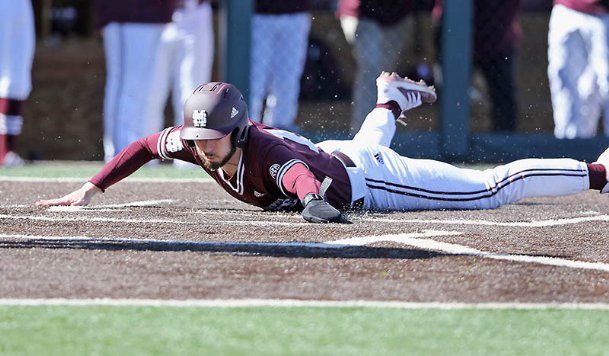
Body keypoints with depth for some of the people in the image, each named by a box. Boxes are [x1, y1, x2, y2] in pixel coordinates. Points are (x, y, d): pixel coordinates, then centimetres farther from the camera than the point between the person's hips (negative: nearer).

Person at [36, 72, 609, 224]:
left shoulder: (270, 157, -41)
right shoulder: (195, 140, -21)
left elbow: (310, 183, -61)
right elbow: (144, 145, -4)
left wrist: (319, 203, -83)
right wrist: (90, 189, -11)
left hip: (365, 183, -8)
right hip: (334, 156, 8)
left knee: (489, 189, -6)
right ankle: (392, 101, 77)